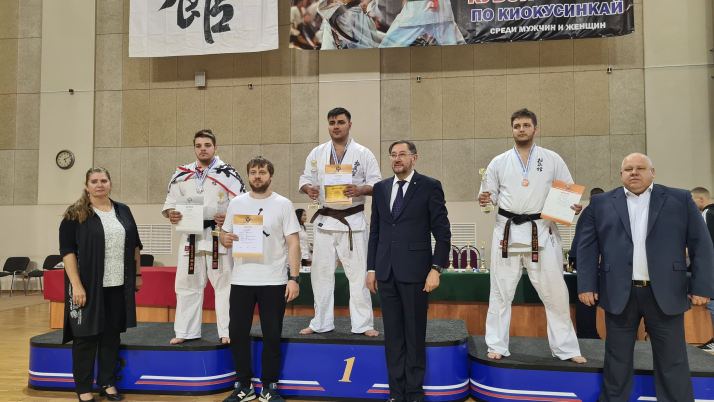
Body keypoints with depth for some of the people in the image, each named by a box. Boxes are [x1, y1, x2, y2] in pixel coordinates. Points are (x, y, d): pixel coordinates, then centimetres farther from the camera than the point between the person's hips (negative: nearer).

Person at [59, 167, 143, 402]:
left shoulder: (123, 211, 9)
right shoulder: (75, 214, -4)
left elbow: (135, 245, 14)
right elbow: (67, 250, -9)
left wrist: (137, 273, 11)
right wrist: (76, 284, -16)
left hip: (118, 285, 4)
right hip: (88, 286, -4)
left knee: (112, 334, 10)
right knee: (86, 335, 3)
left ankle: (107, 383, 23)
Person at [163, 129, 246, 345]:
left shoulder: (227, 173, -3)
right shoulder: (182, 175, 7)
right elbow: (171, 202, 12)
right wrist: (171, 214, -10)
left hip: (218, 237, -4)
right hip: (191, 237, 4)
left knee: (224, 284, 1)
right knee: (187, 284, 10)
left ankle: (227, 332, 10)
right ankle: (186, 331, 22)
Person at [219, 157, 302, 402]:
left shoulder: (283, 204, -1)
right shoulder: (237, 203, 7)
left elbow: (293, 243, -4)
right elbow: (225, 234, 13)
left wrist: (294, 278, -12)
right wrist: (224, 239, -12)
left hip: (274, 281, -2)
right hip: (241, 280, 3)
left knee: (272, 335, 6)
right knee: (238, 333, 7)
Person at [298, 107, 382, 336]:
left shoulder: (363, 154, 1)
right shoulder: (317, 153, 10)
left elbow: (377, 184, -1)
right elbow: (304, 178, 11)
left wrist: (360, 190, -21)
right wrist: (308, 188, -12)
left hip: (353, 220, -3)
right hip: (324, 220, 3)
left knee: (358, 272, -2)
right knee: (321, 272, 8)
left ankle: (363, 324, 8)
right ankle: (322, 323, 21)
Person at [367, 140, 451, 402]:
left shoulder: (430, 187, -2)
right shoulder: (380, 188, 11)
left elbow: (442, 231, -4)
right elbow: (375, 231, 13)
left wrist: (436, 269, -10)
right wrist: (371, 268, 10)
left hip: (415, 272, -4)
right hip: (386, 273, 4)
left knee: (415, 336, 5)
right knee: (393, 336, 10)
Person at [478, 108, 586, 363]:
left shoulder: (552, 160, 4)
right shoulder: (499, 162, 7)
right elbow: (492, 195, 11)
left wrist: (575, 207, -14)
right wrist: (485, 200, -12)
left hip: (542, 231, -1)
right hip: (507, 231, 1)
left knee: (554, 292, 4)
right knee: (500, 292, 6)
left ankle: (566, 348, 19)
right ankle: (497, 346, 19)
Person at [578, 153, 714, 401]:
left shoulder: (681, 200, 5)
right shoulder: (601, 203, 7)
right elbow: (588, 246, 4)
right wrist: (586, 285, -3)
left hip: (665, 294, 0)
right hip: (619, 295, 1)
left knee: (673, 361, 9)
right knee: (617, 359, 11)